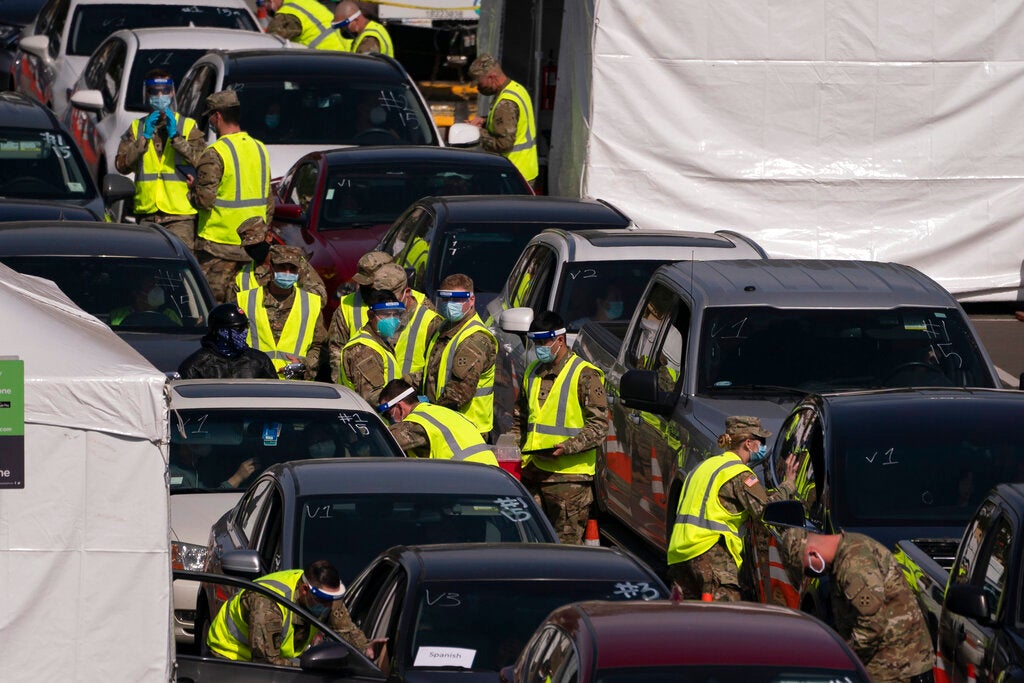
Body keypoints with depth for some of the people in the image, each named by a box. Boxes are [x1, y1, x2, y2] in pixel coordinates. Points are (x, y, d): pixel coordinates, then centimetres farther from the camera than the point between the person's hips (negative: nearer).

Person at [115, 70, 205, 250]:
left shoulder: (188, 127, 9)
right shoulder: (136, 128, 16)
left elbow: (201, 162, -8)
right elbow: (122, 165, 1)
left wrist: (175, 136, -12)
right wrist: (144, 137, -7)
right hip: (146, 214, 3)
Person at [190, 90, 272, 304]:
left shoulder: (215, 153, -15)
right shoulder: (260, 149, 9)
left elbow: (205, 200, -17)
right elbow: (269, 201, 15)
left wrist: (193, 188, 3)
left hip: (219, 244, -7)